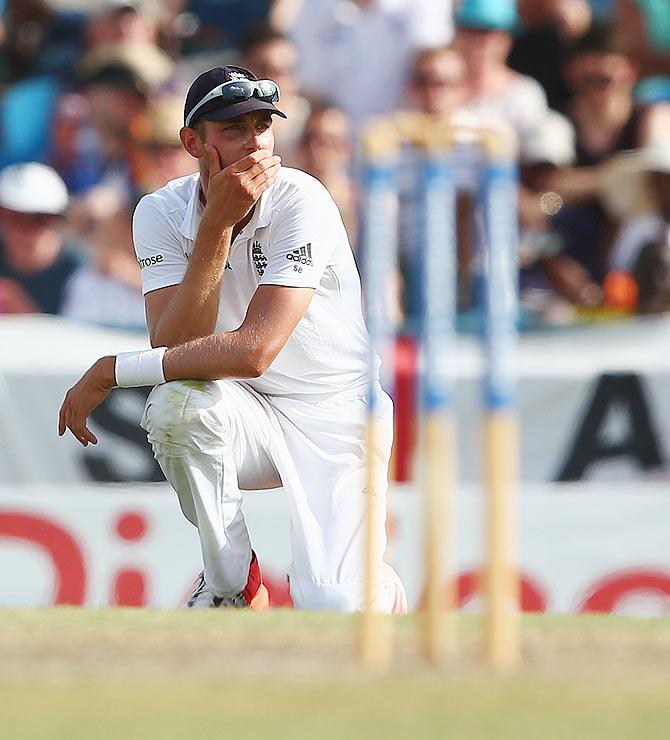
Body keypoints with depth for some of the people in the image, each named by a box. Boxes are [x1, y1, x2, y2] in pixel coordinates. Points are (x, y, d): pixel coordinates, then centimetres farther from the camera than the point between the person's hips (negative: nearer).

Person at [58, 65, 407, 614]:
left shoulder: (302, 203, -22)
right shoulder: (163, 213, -9)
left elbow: (253, 351, -30)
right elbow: (175, 347, -22)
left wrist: (111, 372, -25)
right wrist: (217, 225, -30)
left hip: (337, 417, -3)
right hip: (249, 419, 3)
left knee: (332, 610, -23)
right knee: (177, 402, -32)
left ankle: (377, 585, 17)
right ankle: (233, 585, -10)